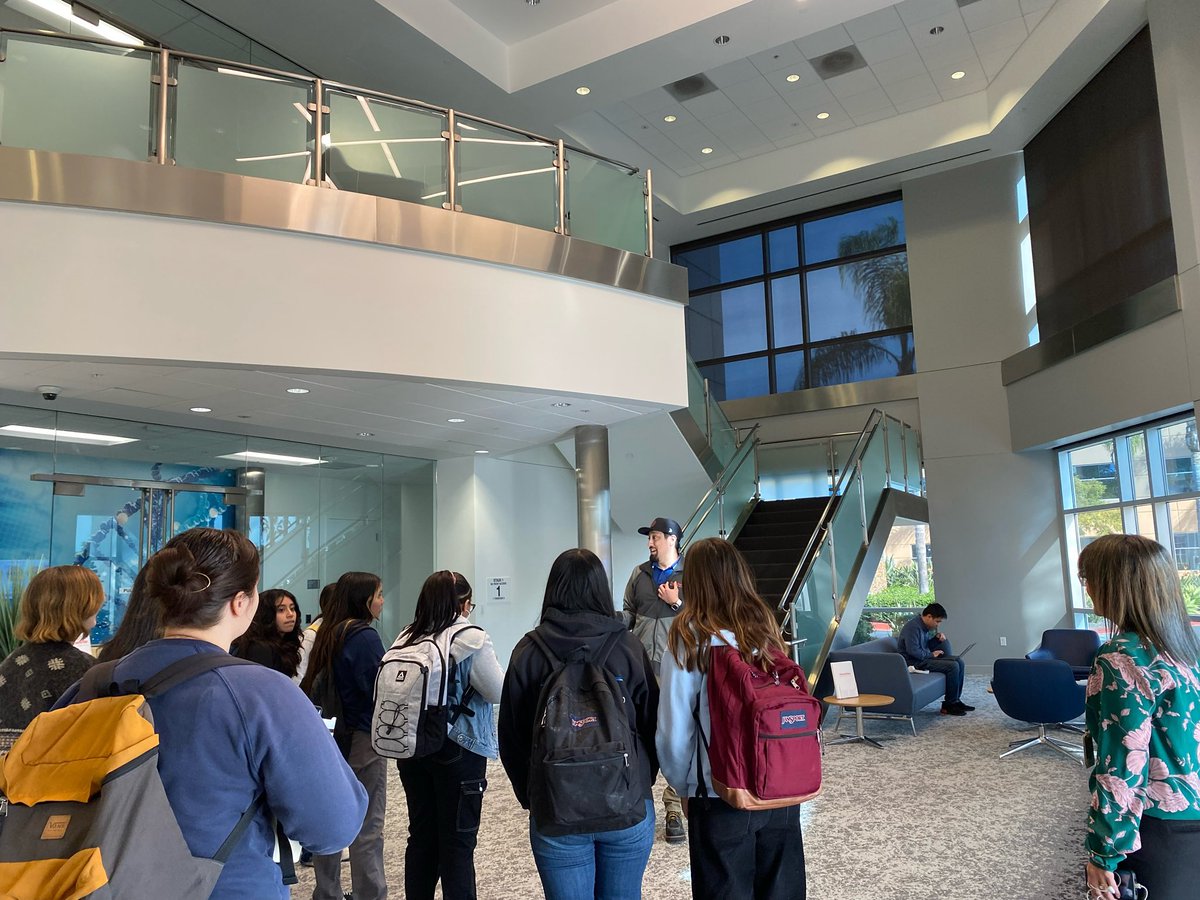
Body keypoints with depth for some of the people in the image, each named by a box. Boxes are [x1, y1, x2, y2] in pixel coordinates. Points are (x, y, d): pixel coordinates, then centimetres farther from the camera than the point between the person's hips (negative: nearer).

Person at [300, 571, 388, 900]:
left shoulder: (328, 634, 7)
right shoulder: (365, 636, -17)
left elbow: (315, 684, 13)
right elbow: (381, 690, -17)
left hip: (332, 735, 8)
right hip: (362, 739, -8)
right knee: (367, 827, 0)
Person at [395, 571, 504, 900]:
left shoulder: (407, 638, 1)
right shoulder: (470, 637, -15)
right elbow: (499, 691, -10)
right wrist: (496, 667, 8)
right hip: (458, 749, -5)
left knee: (421, 834, 16)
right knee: (458, 840, 5)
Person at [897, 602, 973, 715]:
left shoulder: (925, 626, 12)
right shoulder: (913, 626, -20)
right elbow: (913, 651, -26)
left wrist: (937, 636, 5)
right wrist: (931, 655, -14)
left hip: (925, 658, 10)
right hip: (915, 662, -10)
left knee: (960, 663, 3)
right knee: (953, 666, -20)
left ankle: (955, 700, 7)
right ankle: (949, 705, -11)